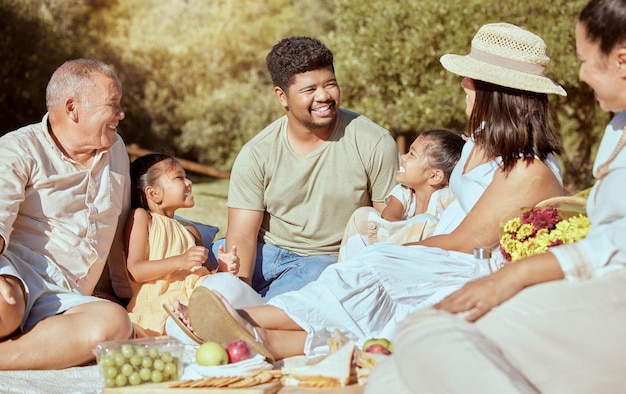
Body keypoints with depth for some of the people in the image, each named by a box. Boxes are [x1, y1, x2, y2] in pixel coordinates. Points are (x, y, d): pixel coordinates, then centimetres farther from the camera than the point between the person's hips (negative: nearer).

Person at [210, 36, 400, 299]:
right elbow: (242, 235, -10)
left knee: (315, 274, -36)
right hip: (267, 253, 2)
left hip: (332, 260, -2)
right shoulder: (256, 154, -5)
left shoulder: (375, 144, -8)